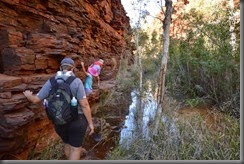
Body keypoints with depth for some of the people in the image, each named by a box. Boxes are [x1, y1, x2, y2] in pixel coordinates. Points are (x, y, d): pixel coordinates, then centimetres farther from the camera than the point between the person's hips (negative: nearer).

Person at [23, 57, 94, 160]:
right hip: (77, 120, -5)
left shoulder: (51, 82, -4)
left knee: (67, 144, 27)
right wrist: (90, 123, -9)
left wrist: (28, 95, 21)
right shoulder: (76, 81, -16)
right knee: (75, 148, 10)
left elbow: (35, 99, -1)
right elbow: (84, 104, -18)